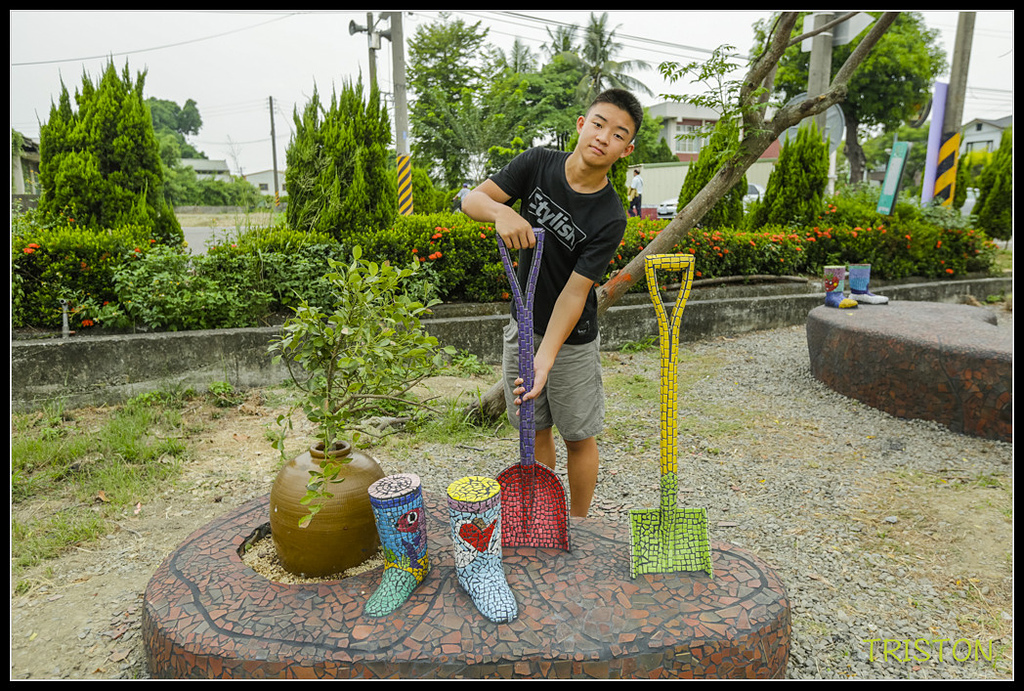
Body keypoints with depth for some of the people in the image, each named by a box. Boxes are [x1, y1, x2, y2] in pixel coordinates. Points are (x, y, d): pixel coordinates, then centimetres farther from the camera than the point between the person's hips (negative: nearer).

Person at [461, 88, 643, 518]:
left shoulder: (609, 219, -20)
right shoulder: (538, 164, -8)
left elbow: (574, 293, -22)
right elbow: (472, 199, -10)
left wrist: (545, 360, -31)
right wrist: (502, 211, -33)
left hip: (571, 339, -4)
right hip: (523, 326, 4)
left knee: (578, 436, 10)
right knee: (535, 428, 16)